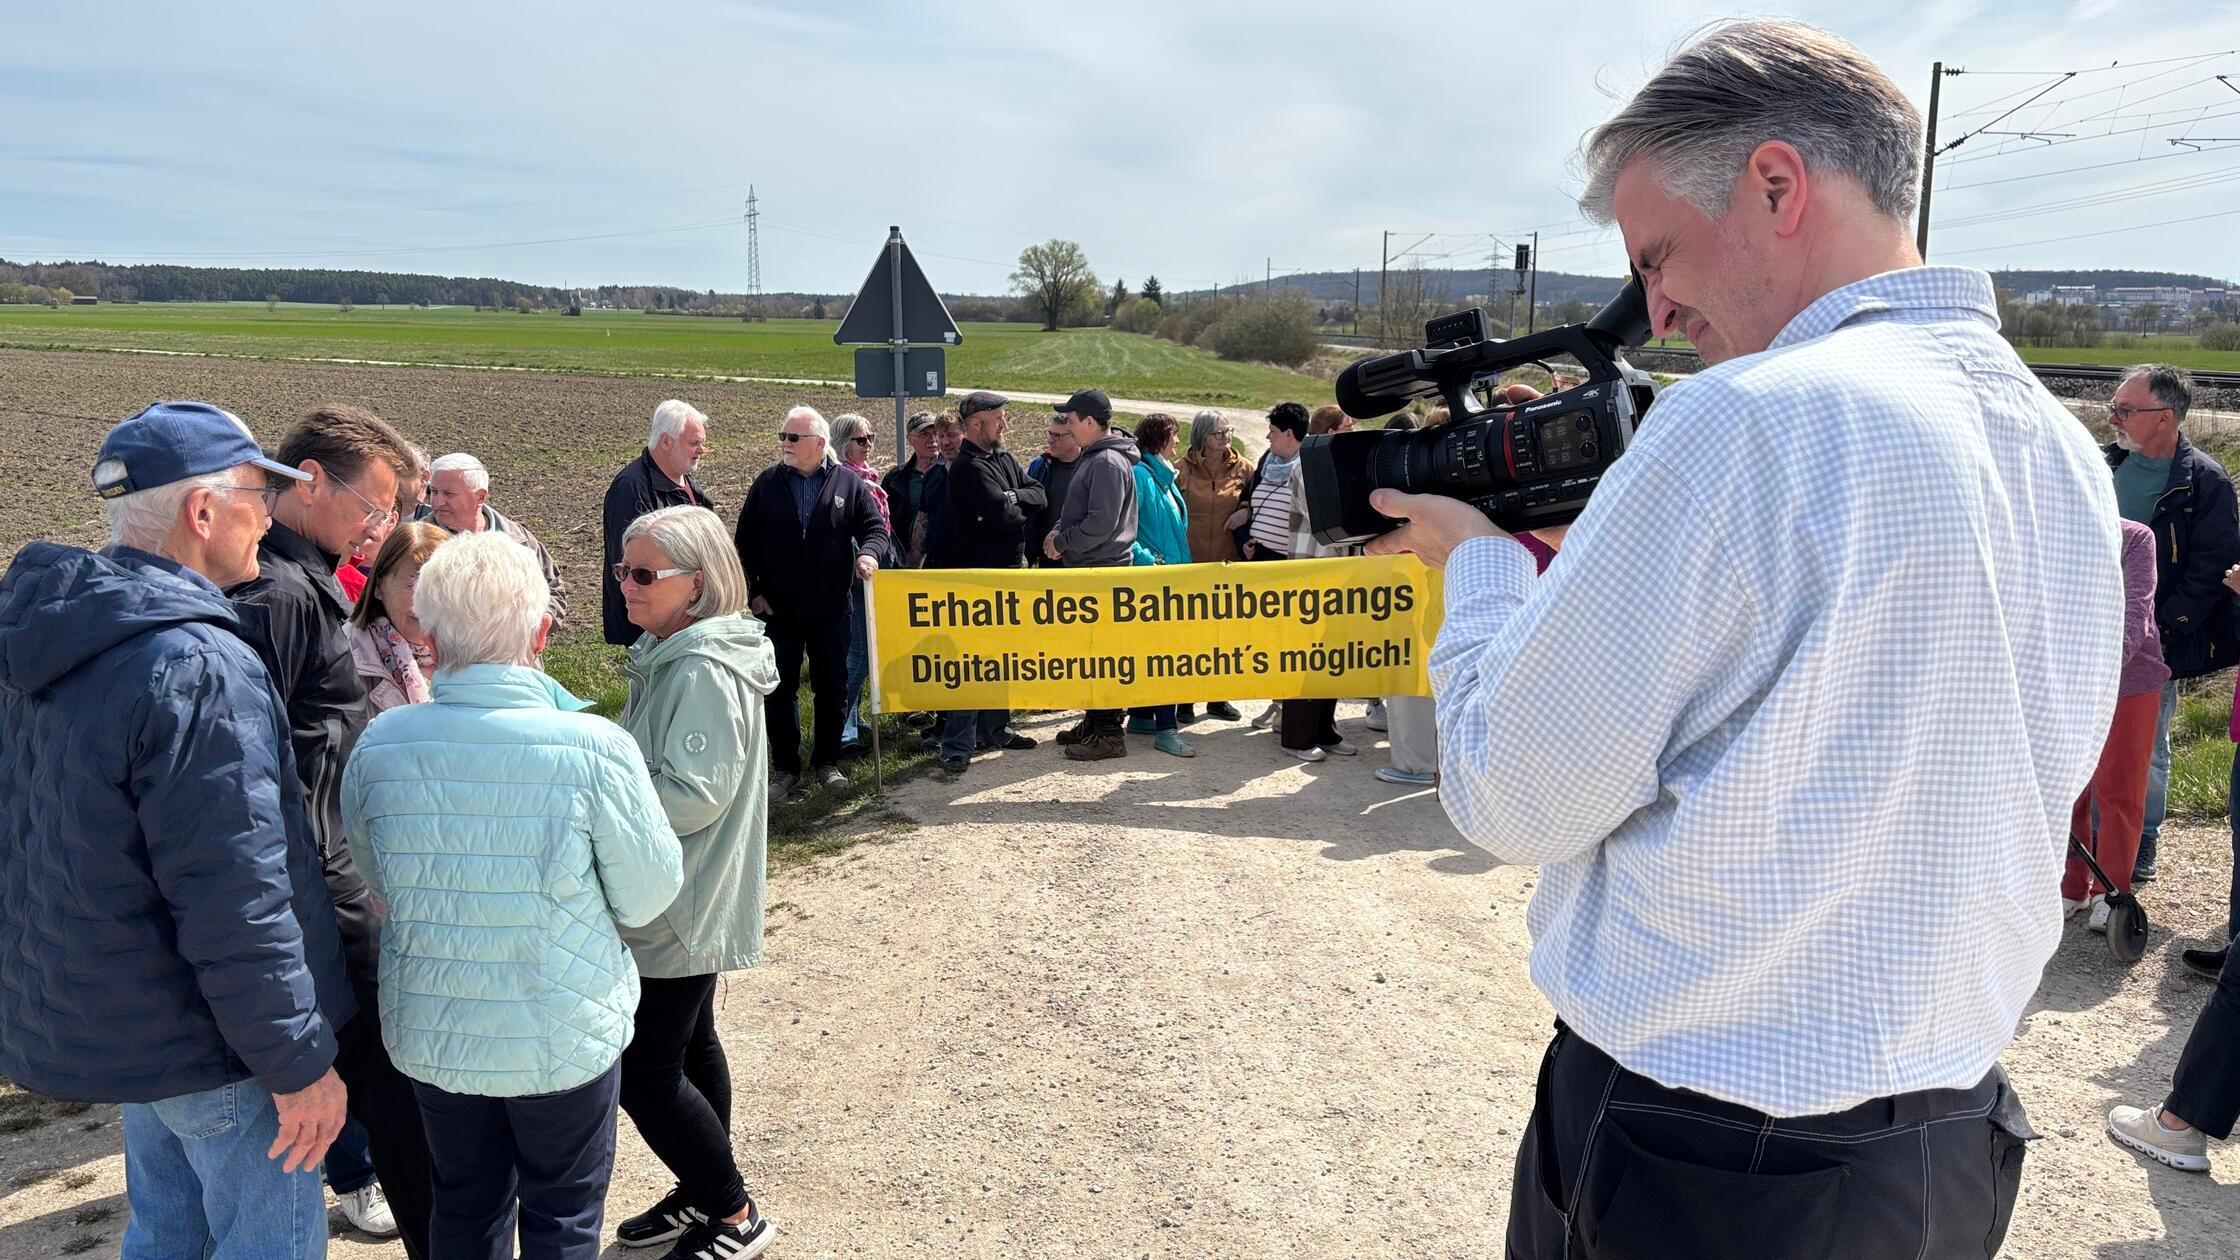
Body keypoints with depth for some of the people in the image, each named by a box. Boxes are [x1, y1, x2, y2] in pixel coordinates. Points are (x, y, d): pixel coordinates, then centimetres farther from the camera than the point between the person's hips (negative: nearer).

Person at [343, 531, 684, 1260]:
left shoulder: (380, 745, -13)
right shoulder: (593, 747, -23)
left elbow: (378, 886, 2)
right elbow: (649, 897, -13)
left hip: (431, 1034, 3)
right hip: (565, 1035, -3)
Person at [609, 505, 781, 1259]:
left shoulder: (705, 672, -22)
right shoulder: (669, 657, 9)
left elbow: (694, 795, -26)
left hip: (682, 908, -10)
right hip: (674, 900, 10)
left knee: (644, 1073, -2)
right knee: (689, 1045, 20)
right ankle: (703, 1195, 36)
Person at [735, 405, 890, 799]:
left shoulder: (848, 482, 0)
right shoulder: (767, 483, 2)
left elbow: (874, 526, 2)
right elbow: (746, 541, 5)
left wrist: (868, 552, -20)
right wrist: (753, 591, -1)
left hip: (831, 607, 0)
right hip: (779, 608, 0)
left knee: (831, 687, 9)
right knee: (781, 690, 6)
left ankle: (827, 763, 23)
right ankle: (785, 767, 17)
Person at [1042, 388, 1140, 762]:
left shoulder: (1108, 462, -16)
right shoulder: (1092, 457, 15)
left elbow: (1100, 524, -23)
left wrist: (1060, 542, -12)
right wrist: (1058, 534, 3)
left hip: (1103, 570, -10)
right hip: (1088, 569, 10)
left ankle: (1108, 733, 1)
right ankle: (1094, 721, 26)